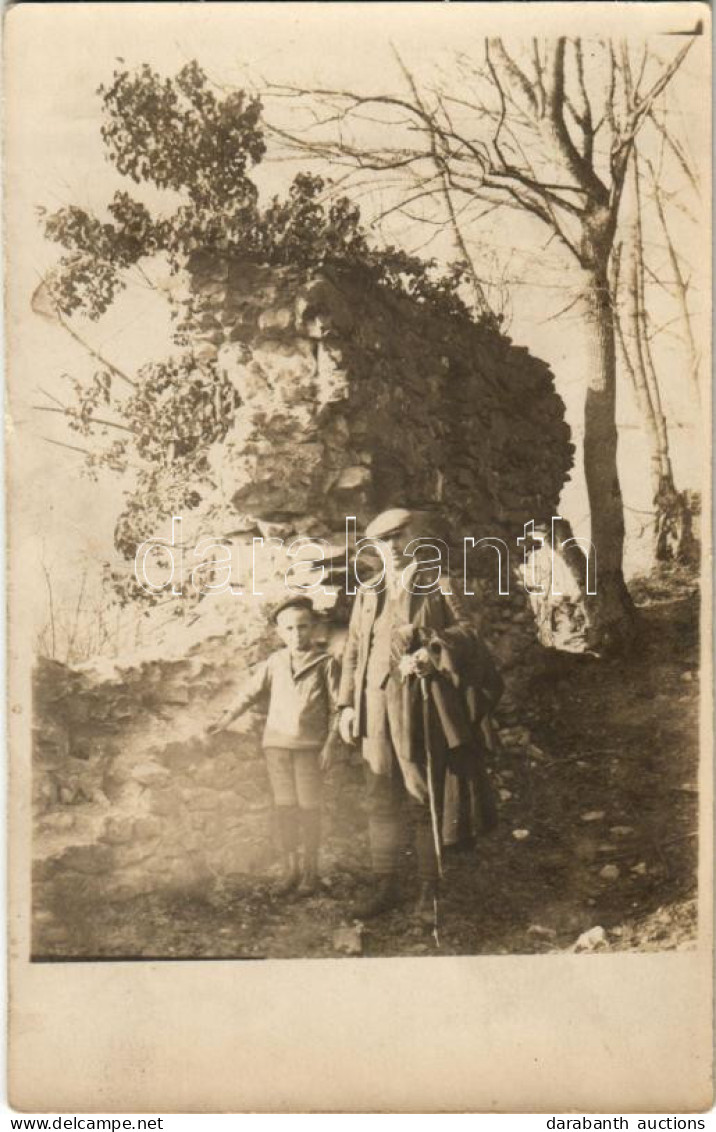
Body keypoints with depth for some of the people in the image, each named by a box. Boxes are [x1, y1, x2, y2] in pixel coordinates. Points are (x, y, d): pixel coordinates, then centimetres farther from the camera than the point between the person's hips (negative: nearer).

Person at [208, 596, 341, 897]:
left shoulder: (326, 663, -2)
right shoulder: (275, 662, 6)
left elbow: (335, 706, -1)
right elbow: (252, 691, 9)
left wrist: (329, 744, -6)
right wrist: (227, 717, -2)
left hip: (310, 745, -3)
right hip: (276, 743, 3)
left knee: (309, 807, 4)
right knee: (284, 806, 8)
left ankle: (310, 869, 17)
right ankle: (290, 868, 19)